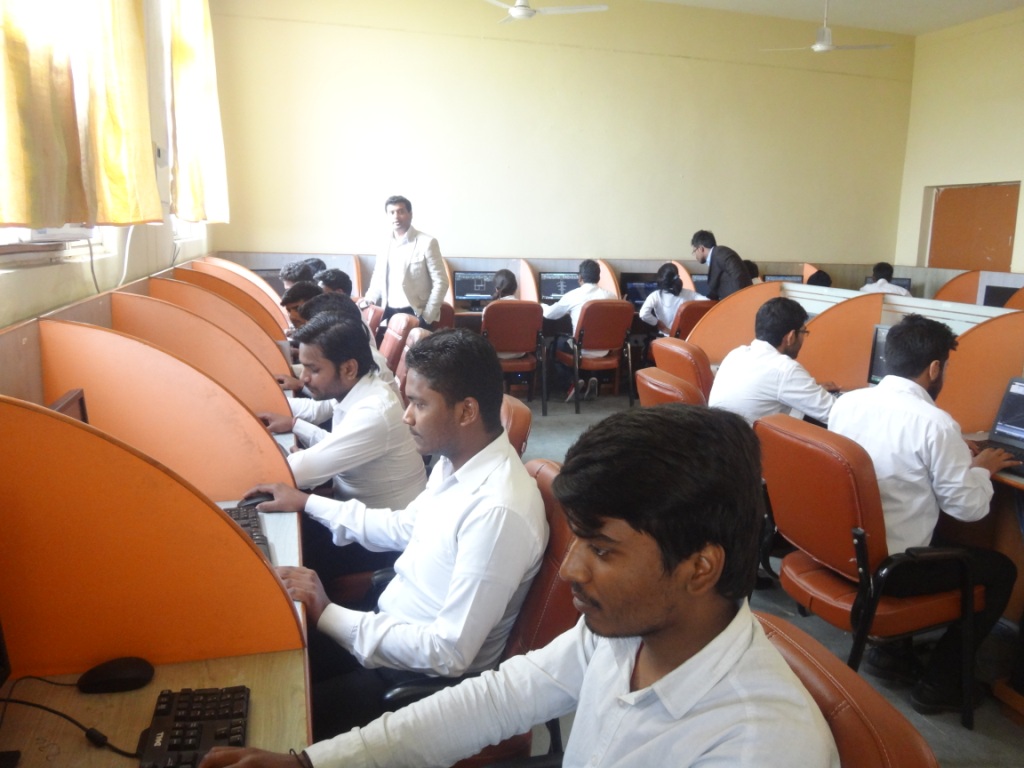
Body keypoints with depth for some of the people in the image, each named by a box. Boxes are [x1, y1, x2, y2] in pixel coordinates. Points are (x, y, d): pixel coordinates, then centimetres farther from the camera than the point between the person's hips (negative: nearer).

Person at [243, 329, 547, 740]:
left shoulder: (498, 511, -31)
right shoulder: (455, 461, -4)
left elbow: (449, 653, -27)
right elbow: (404, 528, 15)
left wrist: (328, 615, -21)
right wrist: (308, 502, 16)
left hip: (426, 676, -8)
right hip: (390, 627, 8)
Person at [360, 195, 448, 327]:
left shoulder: (427, 242, -6)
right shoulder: (384, 245, 10)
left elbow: (441, 282, -8)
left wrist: (427, 317, -13)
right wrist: (369, 300, 0)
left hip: (415, 314, -5)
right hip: (389, 313, 5)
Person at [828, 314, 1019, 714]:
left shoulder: (846, 402, 0)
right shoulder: (935, 423, -20)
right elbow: (969, 506, -12)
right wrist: (980, 468, 8)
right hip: (891, 566, -7)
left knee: (944, 541, 31)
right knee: (1001, 570, 17)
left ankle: (891, 647, 29)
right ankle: (940, 682, 20)